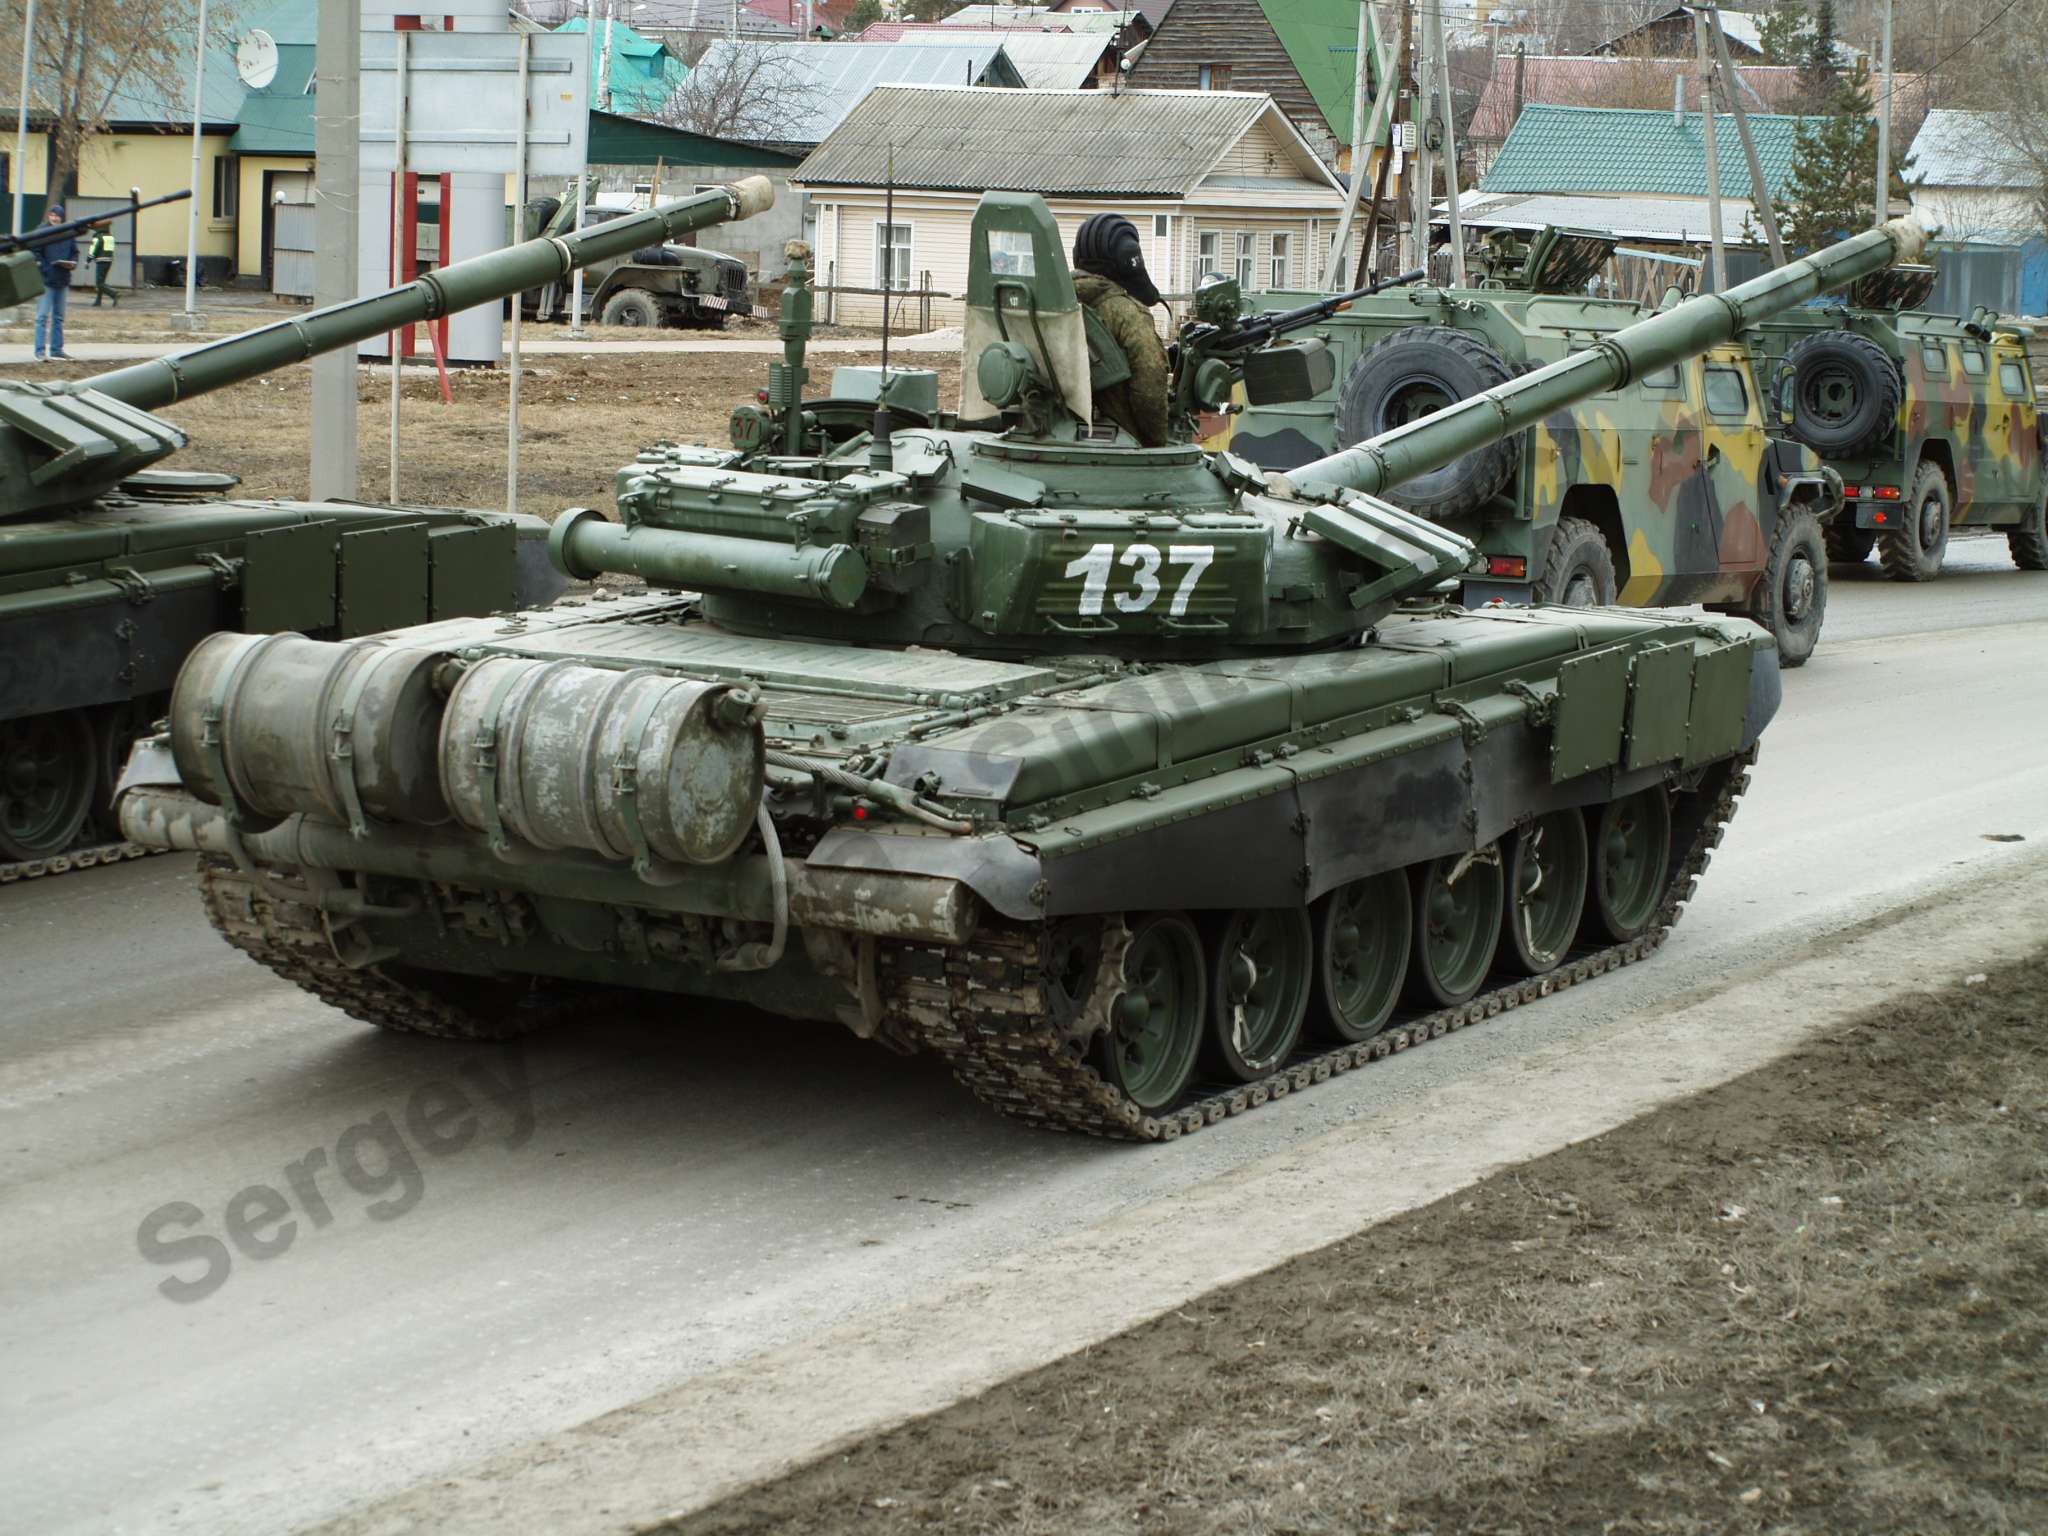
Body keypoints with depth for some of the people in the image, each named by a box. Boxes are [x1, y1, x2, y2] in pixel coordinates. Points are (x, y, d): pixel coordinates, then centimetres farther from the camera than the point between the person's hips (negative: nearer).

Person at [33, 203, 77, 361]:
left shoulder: (68, 233, 8)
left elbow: (74, 252, 16)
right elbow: (35, 254, -8)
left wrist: (72, 263, -4)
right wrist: (45, 269, -16)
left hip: (63, 281, 5)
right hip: (46, 280, -5)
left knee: (59, 317, 12)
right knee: (43, 316, -7)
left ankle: (56, 350, 19)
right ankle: (40, 351, -6)